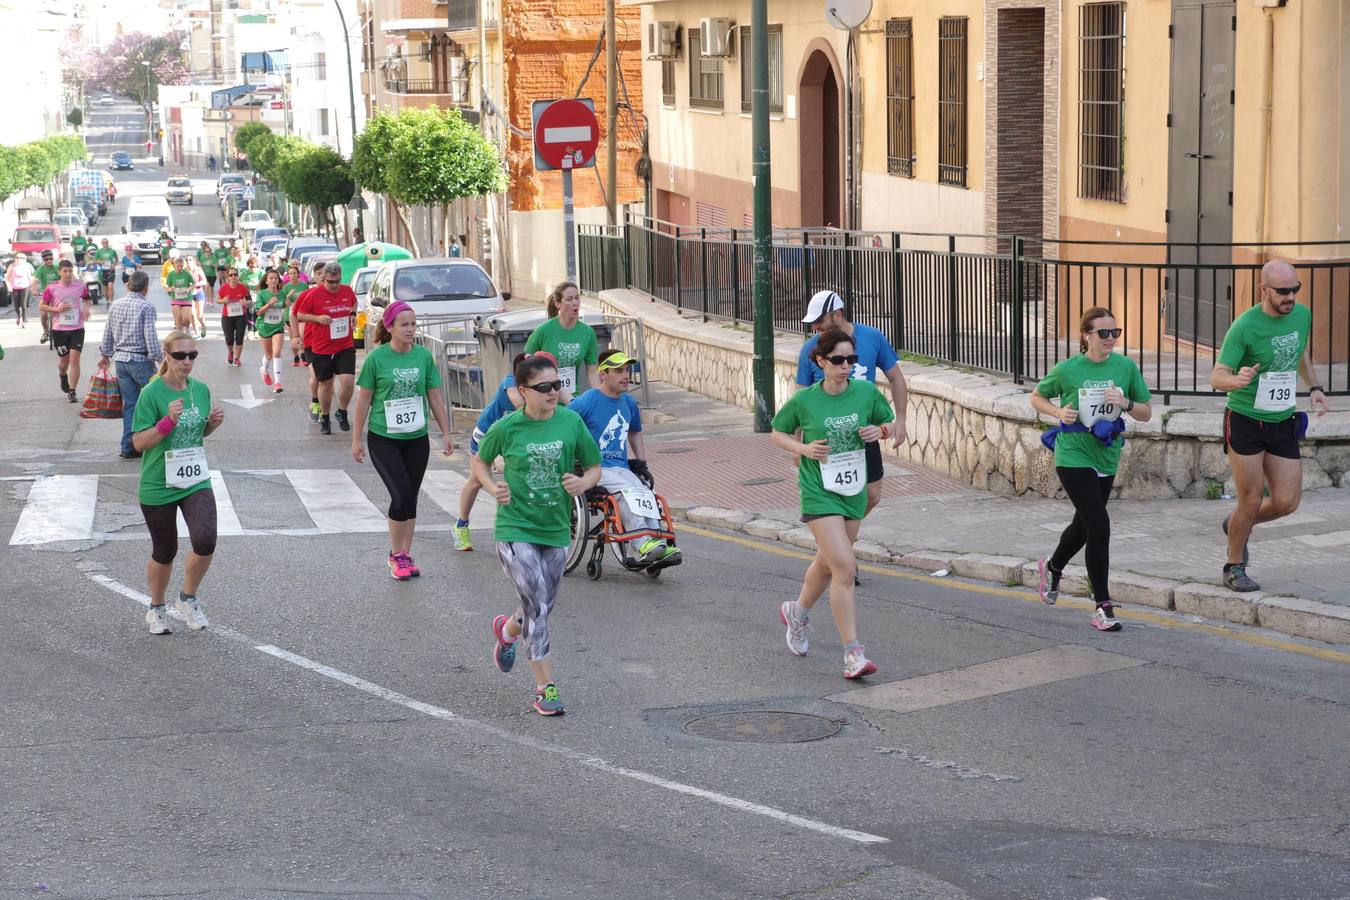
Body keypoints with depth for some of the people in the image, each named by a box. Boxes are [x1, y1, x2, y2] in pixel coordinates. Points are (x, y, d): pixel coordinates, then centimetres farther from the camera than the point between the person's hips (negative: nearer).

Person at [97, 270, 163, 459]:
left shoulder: (115, 305, 8)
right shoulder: (146, 307, -12)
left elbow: (108, 334, 15)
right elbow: (150, 337, -17)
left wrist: (105, 354, 28)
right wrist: (160, 359, -10)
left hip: (120, 359, 6)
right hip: (140, 359, -6)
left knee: (129, 403, 10)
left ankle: (128, 447, 9)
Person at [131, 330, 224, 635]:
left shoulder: (201, 390, 2)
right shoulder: (152, 393, -14)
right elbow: (139, 443, -14)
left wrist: (213, 423, -5)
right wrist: (168, 421, -27)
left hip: (196, 480, 3)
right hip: (158, 485, -3)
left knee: (205, 542, -17)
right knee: (164, 552, 10)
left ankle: (188, 599, 9)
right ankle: (156, 609, 35)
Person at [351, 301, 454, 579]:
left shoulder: (424, 356, 0)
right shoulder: (376, 358, -9)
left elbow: (435, 398, 8)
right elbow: (364, 400, -2)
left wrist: (445, 433, 8)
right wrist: (356, 439, 1)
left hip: (417, 439, 3)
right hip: (384, 439, -3)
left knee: (411, 498, 8)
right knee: (401, 495, -13)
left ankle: (405, 555, 21)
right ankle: (396, 554, 5)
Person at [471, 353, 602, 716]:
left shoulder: (571, 423, -2)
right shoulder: (507, 428, -8)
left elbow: (594, 467, 8)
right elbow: (478, 461, 9)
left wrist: (583, 483, -14)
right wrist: (493, 488, -9)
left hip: (556, 529, 4)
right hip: (515, 528, -4)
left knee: (543, 607, 15)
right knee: (538, 606, -13)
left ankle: (507, 630, 50)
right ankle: (546, 688, -5)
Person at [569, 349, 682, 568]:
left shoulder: (629, 402, 14)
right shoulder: (587, 402, -7)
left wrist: (640, 462, 22)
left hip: (621, 467, 6)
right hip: (594, 470, -6)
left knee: (646, 492, -22)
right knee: (627, 490, -31)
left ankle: (658, 545, -31)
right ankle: (644, 546, -38)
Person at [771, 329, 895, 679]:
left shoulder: (866, 392, -3)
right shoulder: (804, 400, -10)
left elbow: (887, 423, 13)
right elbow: (778, 432, 5)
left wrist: (879, 431, -10)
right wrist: (803, 448, -13)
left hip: (854, 490, 5)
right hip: (819, 492, -5)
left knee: (828, 563, 20)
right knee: (844, 567, -16)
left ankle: (798, 612, 50)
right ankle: (853, 655, -14)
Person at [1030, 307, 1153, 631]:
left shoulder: (1126, 367, -3)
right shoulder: (1068, 369, -10)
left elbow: (1146, 413, 3)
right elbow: (1036, 398, 6)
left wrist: (1126, 403, -18)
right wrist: (1058, 412, -13)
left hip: (1106, 458, 5)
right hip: (1074, 457, -5)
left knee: (1084, 525, 21)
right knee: (1099, 527, -14)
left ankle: (1052, 566, 52)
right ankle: (1102, 607, -6)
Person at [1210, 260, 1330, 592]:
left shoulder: (1302, 314, 1)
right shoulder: (1245, 326, -18)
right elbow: (1216, 377, -19)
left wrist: (1314, 386, 9)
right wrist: (1236, 380, -41)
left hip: (1283, 424, 5)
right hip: (1245, 423, -5)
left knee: (1287, 502, 2)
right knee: (1251, 502, -2)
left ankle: (1237, 525, 32)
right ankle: (1234, 568, 18)